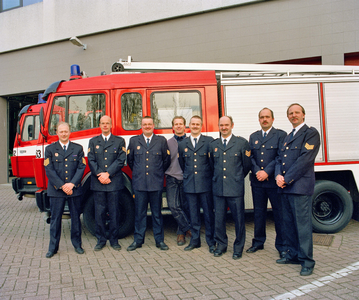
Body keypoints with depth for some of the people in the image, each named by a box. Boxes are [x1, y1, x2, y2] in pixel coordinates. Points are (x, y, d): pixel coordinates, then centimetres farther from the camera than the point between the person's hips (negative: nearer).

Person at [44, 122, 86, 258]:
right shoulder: (50, 149, 5)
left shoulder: (78, 148, 7)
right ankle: (53, 247, 15)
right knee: (55, 219, 4)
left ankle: (77, 244, 21)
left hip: (75, 189, 1)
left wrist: (72, 184, -13)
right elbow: (49, 170, -3)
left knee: (76, 217, 8)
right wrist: (62, 186, -13)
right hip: (56, 190, -1)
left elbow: (81, 167, 0)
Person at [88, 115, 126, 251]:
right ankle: (101, 240, 16)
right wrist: (99, 175, -11)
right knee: (99, 213, 5)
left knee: (114, 213, 3)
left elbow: (121, 160, -2)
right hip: (98, 183, 1)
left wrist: (108, 173, -12)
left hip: (114, 182, -1)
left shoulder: (119, 141, 8)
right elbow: (91, 161, 4)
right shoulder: (93, 141, 13)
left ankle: (114, 240, 14)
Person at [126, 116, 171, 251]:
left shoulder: (161, 141, 7)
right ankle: (138, 240, 16)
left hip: (156, 183, 0)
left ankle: (159, 240, 16)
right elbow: (130, 160, 15)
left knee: (157, 213, 7)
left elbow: (167, 160, 12)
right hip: (139, 183, 1)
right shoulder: (134, 141, 9)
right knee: (139, 213, 6)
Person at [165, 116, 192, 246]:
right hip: (172, 178, 1)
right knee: (174, 206, -8)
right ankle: (188, 229, 7)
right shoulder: (168, 143, 11)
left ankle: (181, 233, 22)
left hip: (186, 178, -1)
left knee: (186, 206, 5)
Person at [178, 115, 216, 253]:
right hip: (189, 185, 3)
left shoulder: (209, 141, 1)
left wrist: (211, 177, 0)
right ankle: (195, 240, 22)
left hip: (205, 184, -3)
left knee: (208, 213, 3)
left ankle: (211, 242, 15)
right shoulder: (182, 144, 11)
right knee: (193, 214, 10)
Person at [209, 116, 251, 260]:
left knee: (238, 218, 3)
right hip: (218, 187, 3)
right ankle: (221, 245, 24)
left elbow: (247, 165, 5)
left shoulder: (242, 142, 1)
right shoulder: (213, 145, 11)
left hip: (235, 188, -3)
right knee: (219, 218, 8)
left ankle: (238, 247, 18)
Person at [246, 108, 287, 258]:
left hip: (274, 181, -4)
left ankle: (281, 246, 14)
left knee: (279, 213, 3)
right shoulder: (253, 137, 14)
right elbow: (250, 157, 7)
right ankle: (258, 242, 25)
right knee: (259, 212, 12)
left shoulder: (281, 135, 0)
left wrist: (267, 172, -16)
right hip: (257, 181, 4)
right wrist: (257, 171, -9)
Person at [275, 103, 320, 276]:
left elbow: (305, 159, -14)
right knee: (288, 223, 13)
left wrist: (287, 179, -14)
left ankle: (306, 261, 5)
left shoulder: (311, 133, -4)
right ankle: (293, 254, 25)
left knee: (302, 223, -4)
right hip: (285, 186, 8)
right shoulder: (288, 137, 21)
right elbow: (280, 159, 17)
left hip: (300, 186, -8)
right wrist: (278, 175, -4)